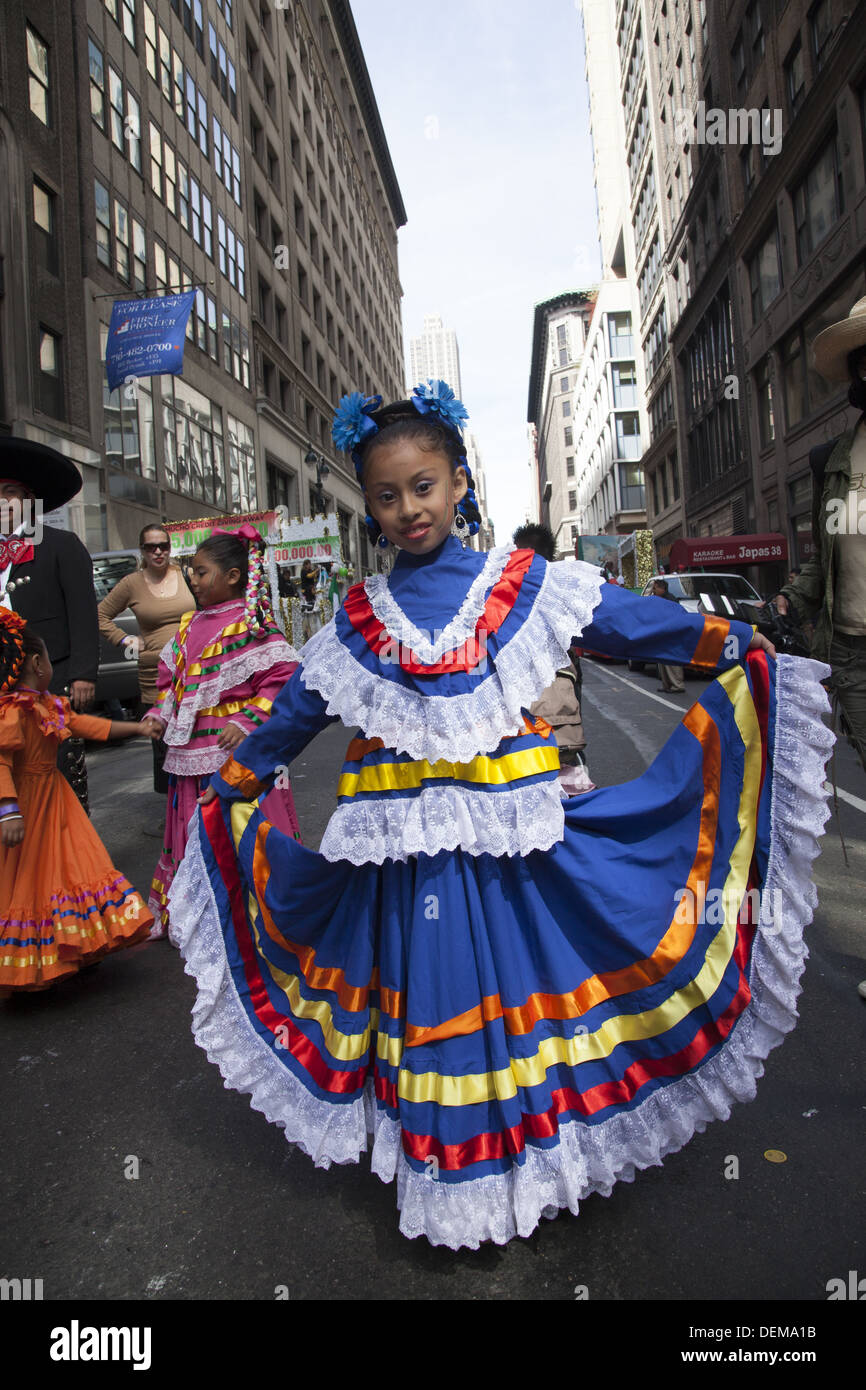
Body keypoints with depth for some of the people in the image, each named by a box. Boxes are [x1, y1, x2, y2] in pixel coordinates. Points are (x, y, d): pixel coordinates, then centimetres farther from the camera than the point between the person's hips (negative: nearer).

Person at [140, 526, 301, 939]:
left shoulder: (254, 625, -9)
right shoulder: (190, 626, 13)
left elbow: (280, 680, -14)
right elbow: (172, 678, 22)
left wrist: (248, 723, -21)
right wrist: (161, 715, 7)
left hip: (236, 751, -7)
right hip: (191, 755, 7)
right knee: (195, 838, 16)